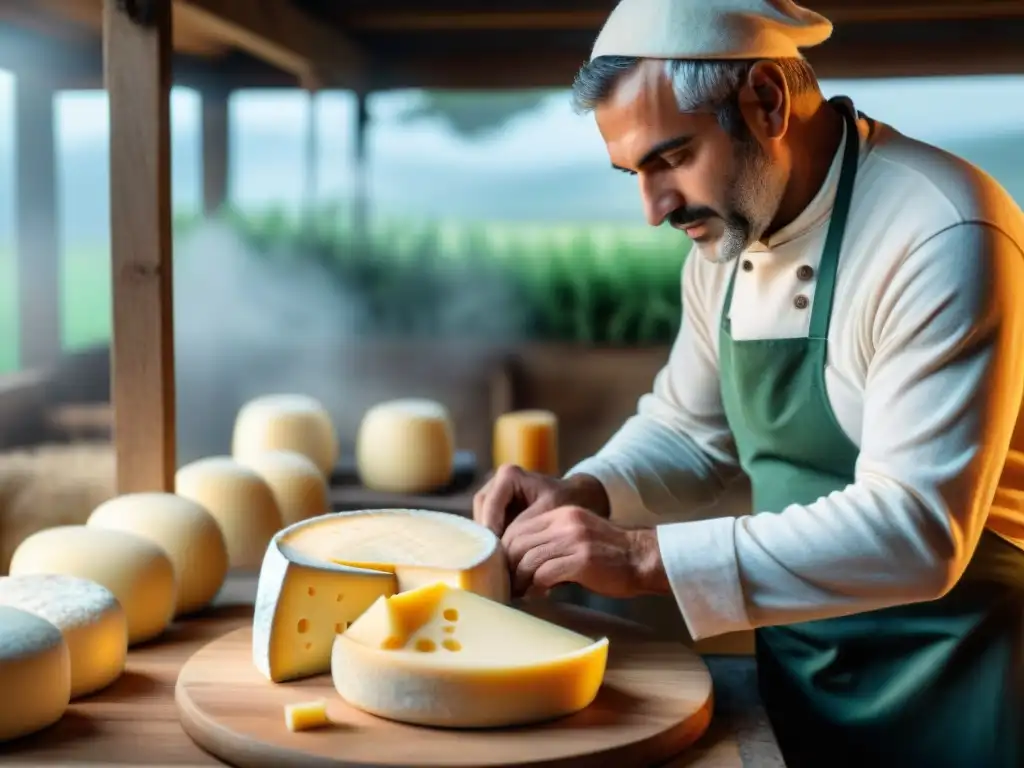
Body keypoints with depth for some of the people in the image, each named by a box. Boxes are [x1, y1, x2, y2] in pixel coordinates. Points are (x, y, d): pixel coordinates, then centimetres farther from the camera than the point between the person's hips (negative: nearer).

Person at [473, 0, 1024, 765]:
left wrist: (646, 557, -29)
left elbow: (916, 530, -28)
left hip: (947, 681, -6)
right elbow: (690, 429, 11)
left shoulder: (943, 240, -24)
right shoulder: (726, 242, 0)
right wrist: (581, 492, -8)